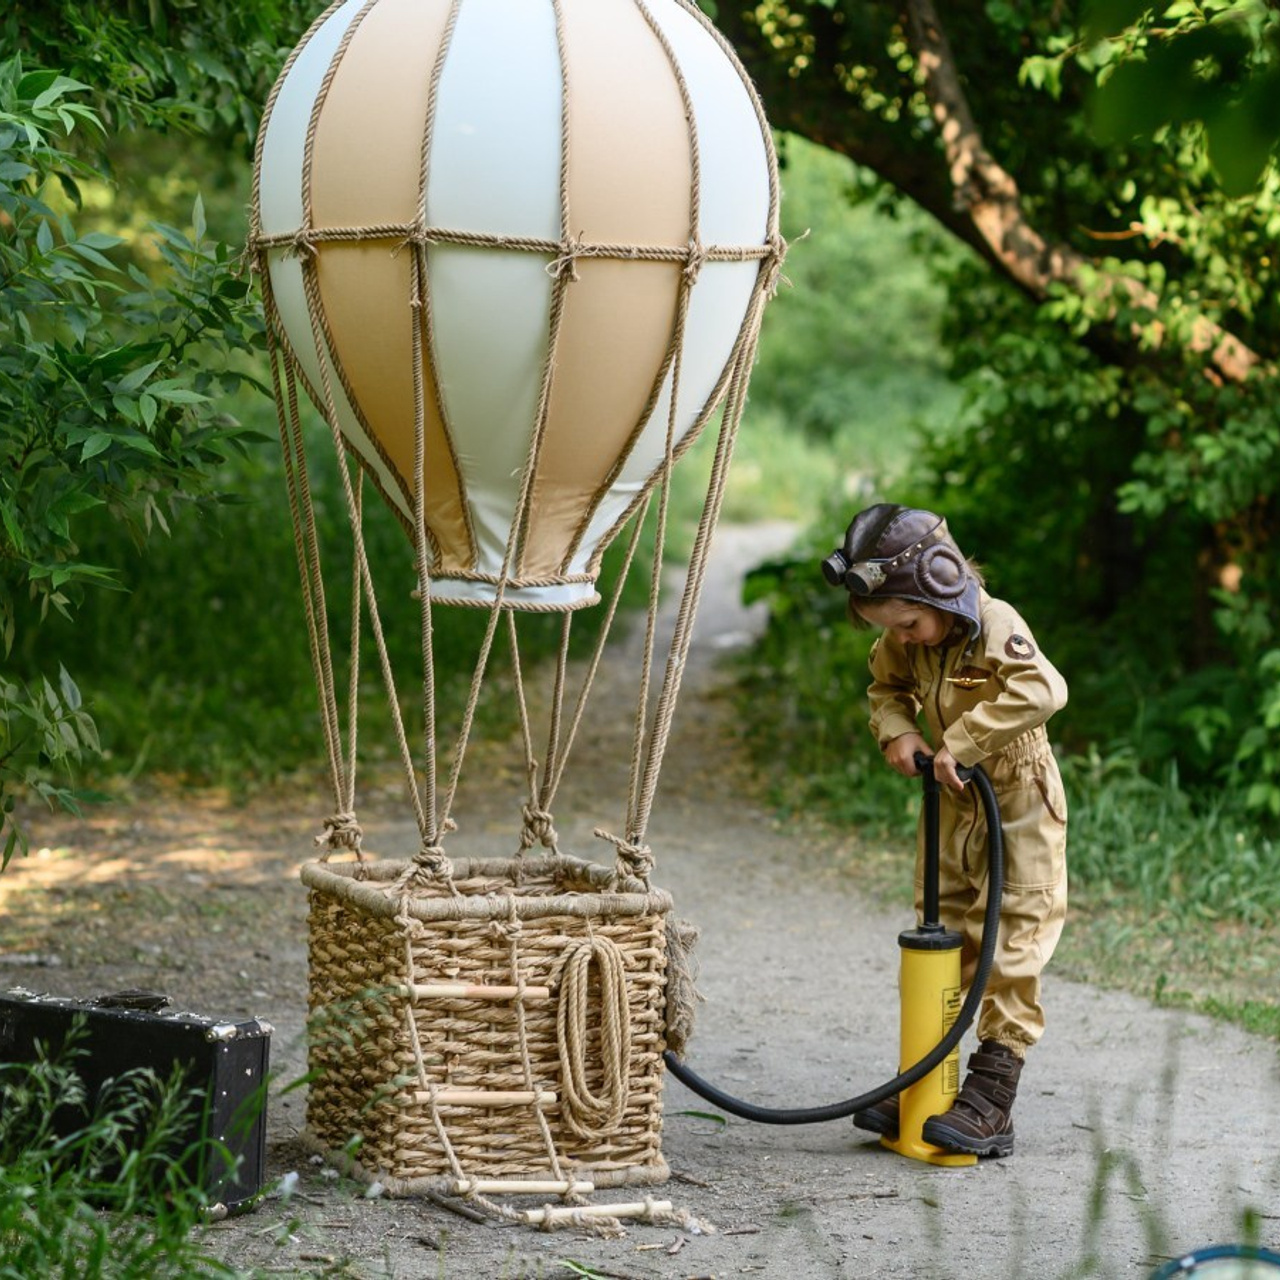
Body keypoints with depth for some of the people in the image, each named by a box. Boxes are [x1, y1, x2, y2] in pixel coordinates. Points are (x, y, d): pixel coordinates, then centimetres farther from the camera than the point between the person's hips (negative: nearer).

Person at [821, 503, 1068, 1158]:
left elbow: (1043, 691, -41)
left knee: (1011, 948, -6)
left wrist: (959, 742, -38)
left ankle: (991, 1098, -5)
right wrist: (897, 731, -7)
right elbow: (887, 686, 16)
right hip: (952, 805, 8)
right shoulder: (907, 642, -3)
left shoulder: (995, 625, -25)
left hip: (1018, 802, -7)